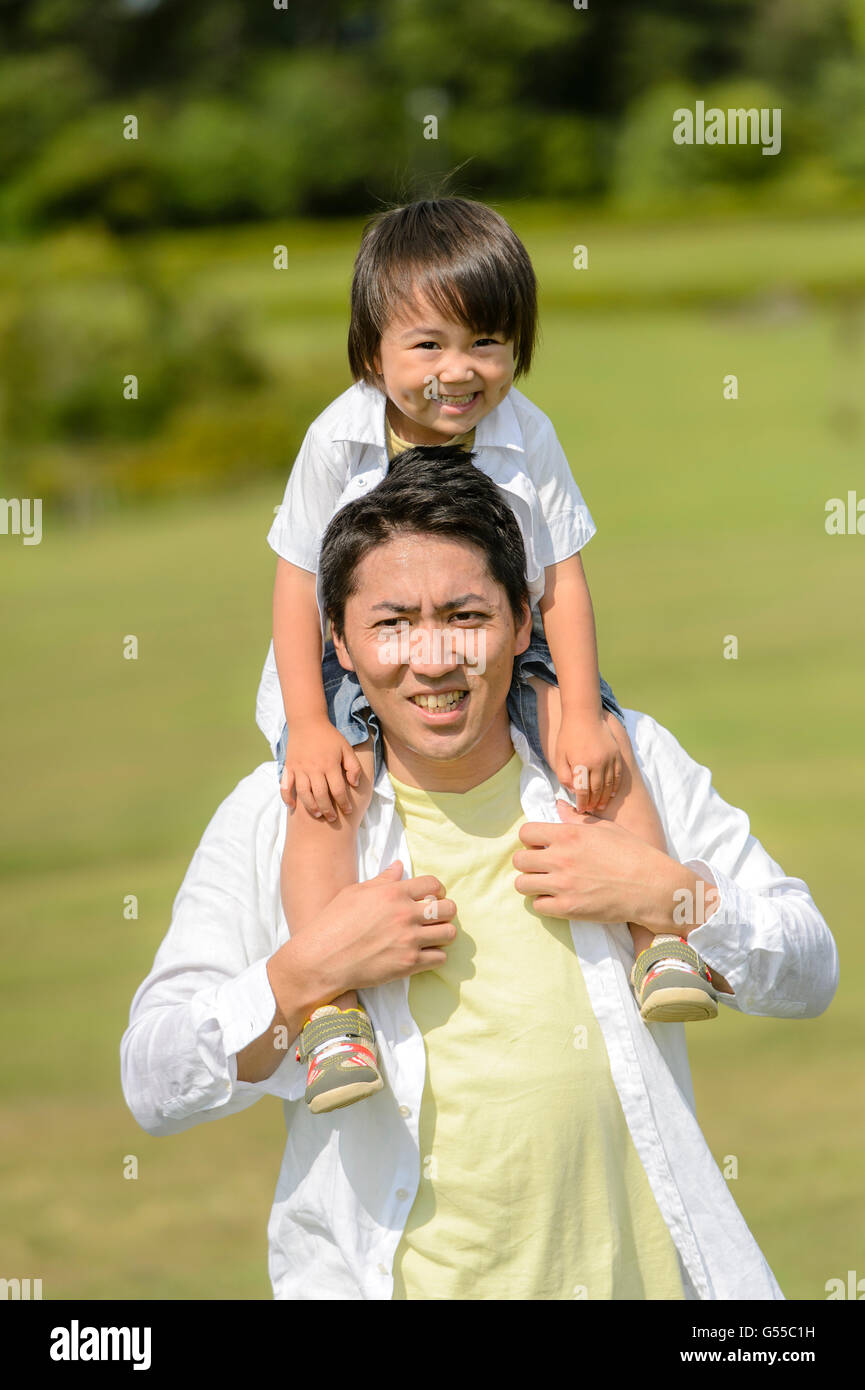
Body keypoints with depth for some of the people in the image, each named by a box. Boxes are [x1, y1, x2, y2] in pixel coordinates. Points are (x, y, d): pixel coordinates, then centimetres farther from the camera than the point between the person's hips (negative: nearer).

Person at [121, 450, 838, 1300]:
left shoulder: (622, 761, 1)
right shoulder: (274, 817, -3)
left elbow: (809, 977, 4)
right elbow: (154, 1087, -5)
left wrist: (668, 895, -13)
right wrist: (303, 975, -20)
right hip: (388, 1276, -1)